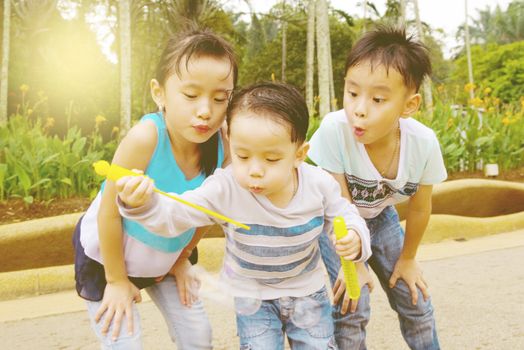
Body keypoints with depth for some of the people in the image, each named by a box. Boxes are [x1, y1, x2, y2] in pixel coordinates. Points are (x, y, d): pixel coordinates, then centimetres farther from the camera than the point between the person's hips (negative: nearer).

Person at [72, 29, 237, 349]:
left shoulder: (223, 143, -21)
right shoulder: (146, 138, -35)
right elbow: (109, 214, -25)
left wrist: (182, 259, 6)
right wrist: (117, 280, -14)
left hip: (166, 256, 5)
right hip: (107, 256, -4)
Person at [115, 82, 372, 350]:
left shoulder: (320, 184, -22)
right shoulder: (224, 189, -28)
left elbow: (343, 216, -4)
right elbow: (173, 216, -30)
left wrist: (354, 237, -26)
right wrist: (142, 204, -51)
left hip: (307, 289, 2)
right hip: (253, 295, -1)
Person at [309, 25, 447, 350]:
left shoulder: (424, 143, -28)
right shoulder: (334, 129, -38)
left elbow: (420, 208, -10)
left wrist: (407, 258, 3)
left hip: (381, 216, 3)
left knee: (415, 299, 10)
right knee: (352, 307, -13)